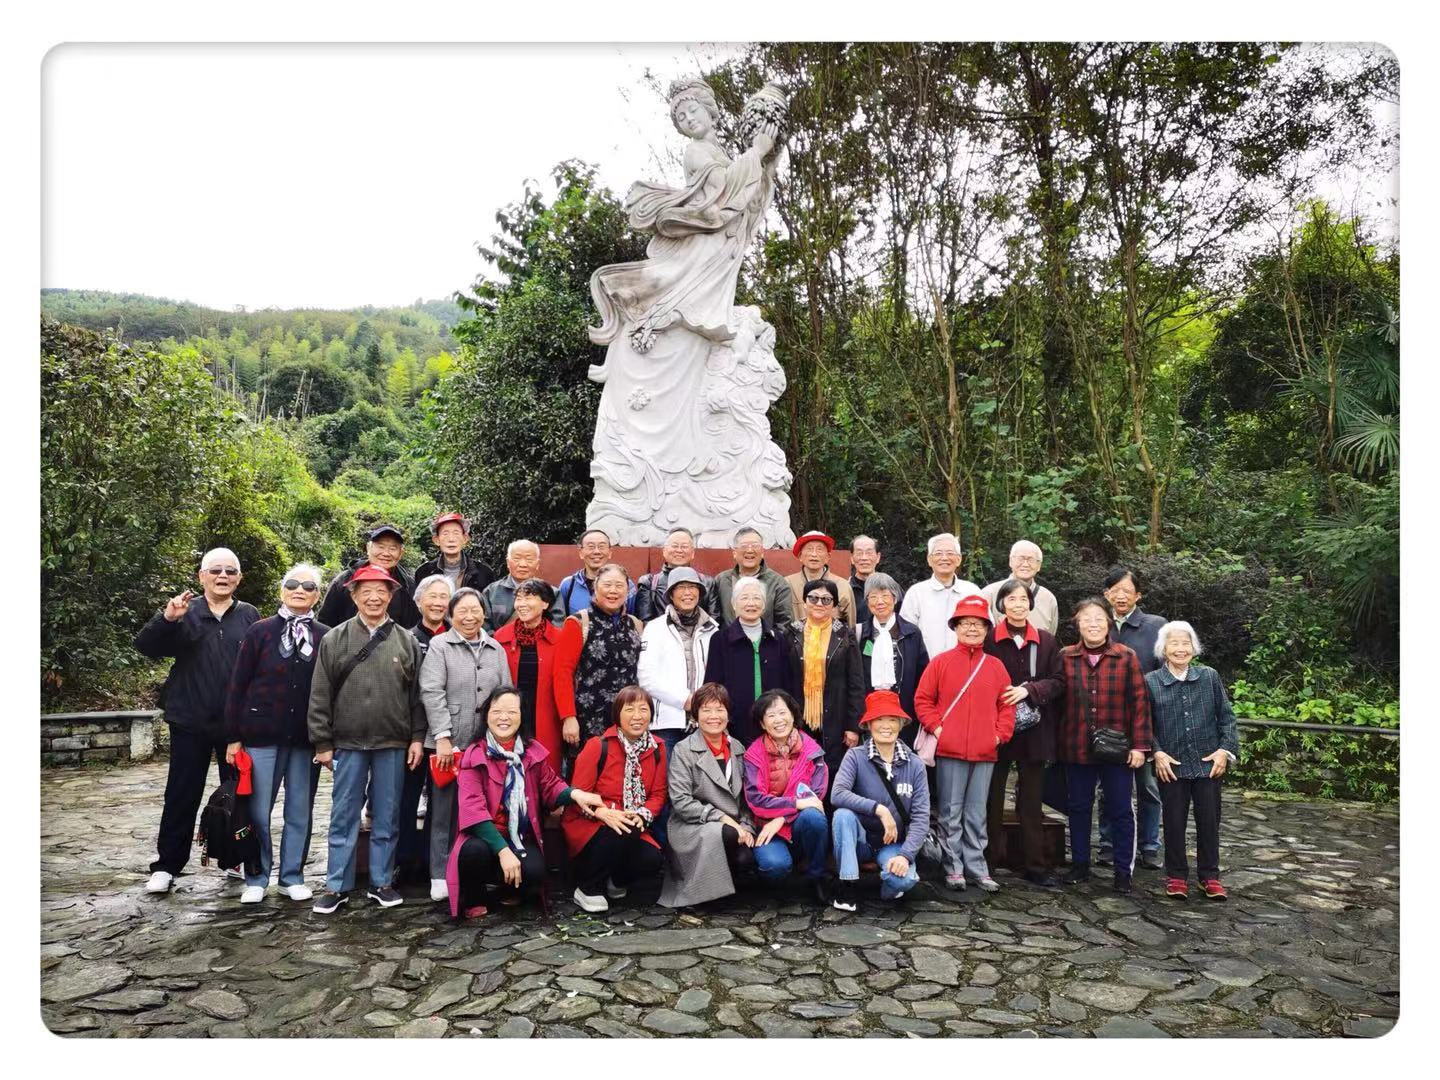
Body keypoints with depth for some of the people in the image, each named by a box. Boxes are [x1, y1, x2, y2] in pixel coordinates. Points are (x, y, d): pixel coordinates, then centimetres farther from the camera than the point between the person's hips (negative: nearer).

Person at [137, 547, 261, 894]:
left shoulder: (250, 616, 3)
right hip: (191, 722, -1)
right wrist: (167, 619, -29)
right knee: (182, 795, 5)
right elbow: (146, 646, -10)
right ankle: (166, 865, 16)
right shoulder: (185, 612, 1)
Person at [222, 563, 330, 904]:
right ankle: (257, 878, 21)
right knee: (258, 811, 5)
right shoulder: (259, 631, 1)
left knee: (300, 812, 9)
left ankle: (293, 877, 22)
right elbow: (238, 685, 1)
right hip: (262, 735, -1)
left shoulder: (326, 637, 2)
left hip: (306, 738, 1)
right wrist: (234, 736, -2)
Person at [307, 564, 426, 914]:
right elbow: (320, 696, 2)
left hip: (393, 744, 1)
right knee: (343, 816, 6)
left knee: (387, 817, 9)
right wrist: (322, 742, -1)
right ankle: (337, 885, 17)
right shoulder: (335, 640, 2)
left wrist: (417, 737, 0)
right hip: (348, 743, -1)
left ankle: (381, 882, 20)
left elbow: (416, 694, 6)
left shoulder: (406, 642, 5)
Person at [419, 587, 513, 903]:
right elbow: (432, 693, -7)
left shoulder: (496, 650, 13)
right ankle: (441, 876, 15)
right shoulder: (439, 647, 0)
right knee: (445, 810, 4)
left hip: (487, 744, 4)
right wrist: (443, 737, -13)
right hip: (448, 744, -3)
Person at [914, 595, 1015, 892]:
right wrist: (936, 727, -8)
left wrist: (1000, 733, 2)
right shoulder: (941, 662, -1)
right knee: (950, 813, 4)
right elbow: (923, 699, 1)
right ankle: (953, 868, 13)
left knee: (977, 815, 11)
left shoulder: (995, 666, 8)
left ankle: (976, 868, 19)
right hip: (949, 751, -3)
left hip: (985, 753, 3)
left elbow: (1007, 704, 12)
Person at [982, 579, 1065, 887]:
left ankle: (1035, 866, 20)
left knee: (1032, 801, 11)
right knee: (992, 799, 8)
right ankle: (987, 862, 18)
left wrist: (1028, 690, -13)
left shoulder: (1046, 641, 4)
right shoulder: (989, 640, -5)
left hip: (1034, 730, 2)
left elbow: (1058, 682, 2)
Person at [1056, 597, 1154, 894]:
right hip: (1076, 747, 2)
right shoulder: (1066, 657, 1)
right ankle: (1079, 865, 25)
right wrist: (1057, 742, 0)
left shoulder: (1126, 657, -3)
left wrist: (1139, 745, -7)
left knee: (1120, 811, 7)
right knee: (1078, 808, 12)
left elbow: (1139, 702, -3)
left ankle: (1123, 870, 19)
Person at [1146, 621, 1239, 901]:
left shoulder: (1210, 677, 1)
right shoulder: (1150, 682, -3)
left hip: (1208, 763, 1)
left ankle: (1209, 875, 24)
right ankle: (1176, 875, 21)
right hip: (1171, 765, -1)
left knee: (1209, 821, 9)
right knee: (1174, 822, 8)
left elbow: (1226, 717, 5)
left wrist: (1225, 749, -5)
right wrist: (1157, 753, -9)